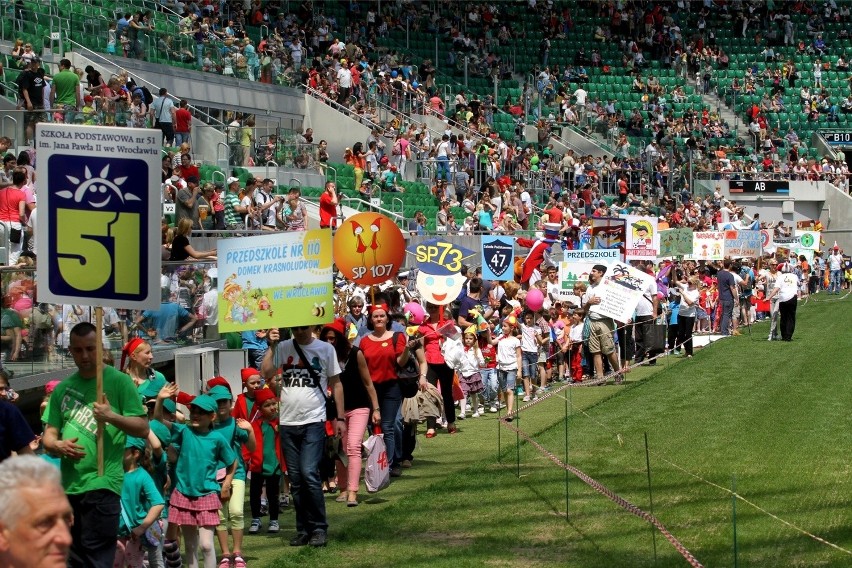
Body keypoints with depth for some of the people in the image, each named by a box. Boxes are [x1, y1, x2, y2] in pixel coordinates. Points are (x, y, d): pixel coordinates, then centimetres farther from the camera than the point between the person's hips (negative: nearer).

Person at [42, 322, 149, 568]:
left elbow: (143, 429, -4)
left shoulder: (119, 382, -1)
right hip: (68, 485, 6)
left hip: (102, 483, -6)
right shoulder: (63, 388, 13)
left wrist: (111, 416, -20)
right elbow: (49, 434, 14)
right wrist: (57, 445, -9)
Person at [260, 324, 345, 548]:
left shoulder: (325, 349, 3)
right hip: (288, 423, 3)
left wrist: (340, 418, 3)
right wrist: (272, 346, -9)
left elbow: (336, 383, 7)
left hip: (314, 421, -3)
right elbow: (265, 373, -6)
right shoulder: (283, 348, 5)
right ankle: (303, 529, 16)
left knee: (309, 473, -15)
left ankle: (319, 528, -4)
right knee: (295, 479, 7)